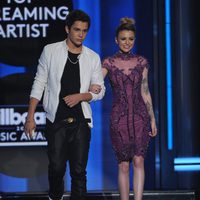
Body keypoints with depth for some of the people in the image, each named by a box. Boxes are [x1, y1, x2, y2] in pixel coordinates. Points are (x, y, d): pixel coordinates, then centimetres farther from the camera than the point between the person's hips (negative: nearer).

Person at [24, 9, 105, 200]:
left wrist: (80, 96, -11)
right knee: (56, 166, 2)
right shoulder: (50, 51, 1)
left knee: (79, 170, 0)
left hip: (80, 121, 1)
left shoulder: (93, 58, 5)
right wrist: (30, 117, -2)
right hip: (56, 120, -1)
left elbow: (100, 90, 9)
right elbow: (39, 84, 3)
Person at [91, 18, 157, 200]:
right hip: (119, 117, -1)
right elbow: (94, 84, -9)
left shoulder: (142, 62, 5)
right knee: (123, 165, 3)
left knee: (138, 161, -10)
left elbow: (145, 92, 9)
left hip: (140, 116, 1)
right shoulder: (108, 63, 1)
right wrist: (92, 88, -34)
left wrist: (153, 119, 8)